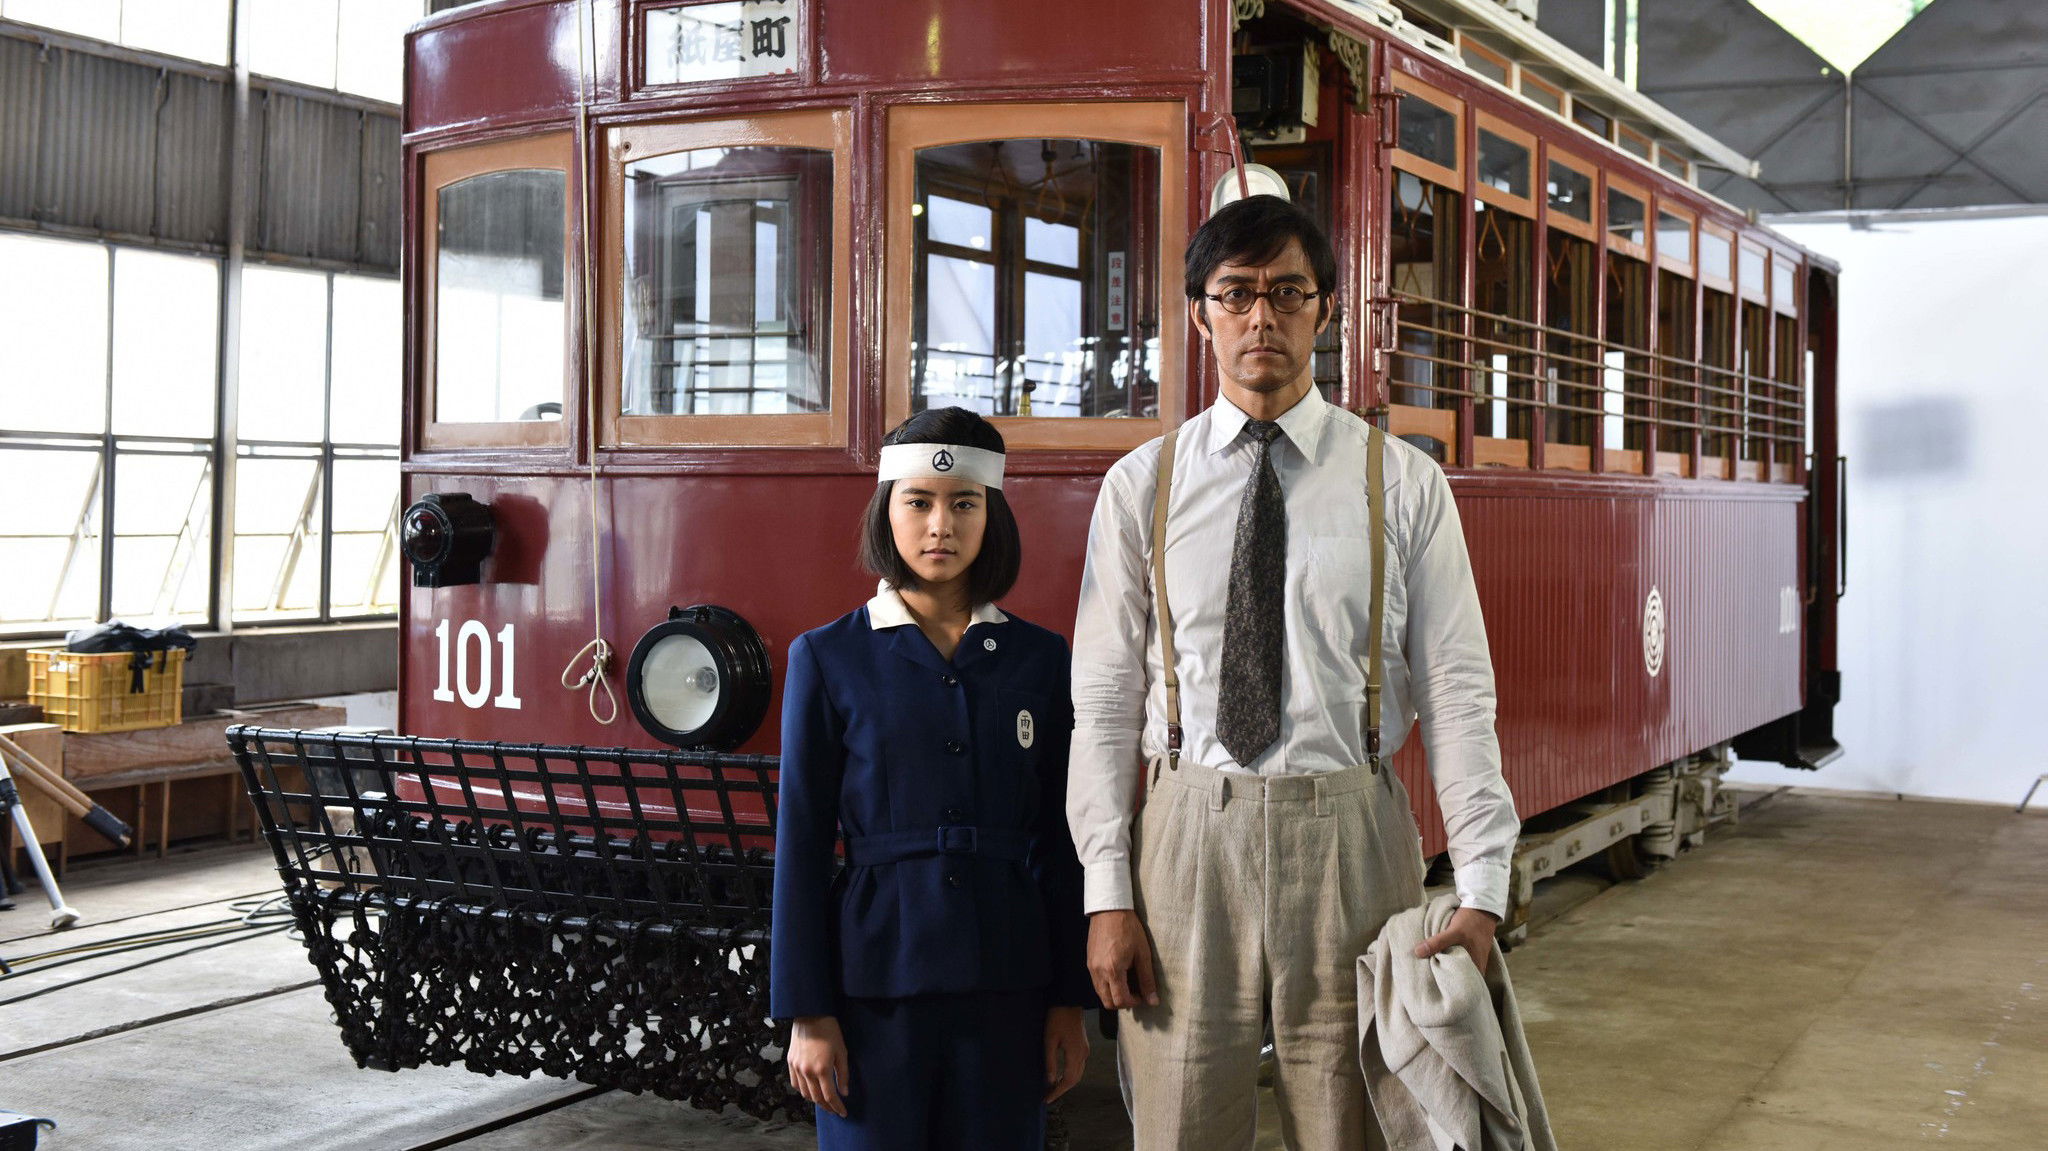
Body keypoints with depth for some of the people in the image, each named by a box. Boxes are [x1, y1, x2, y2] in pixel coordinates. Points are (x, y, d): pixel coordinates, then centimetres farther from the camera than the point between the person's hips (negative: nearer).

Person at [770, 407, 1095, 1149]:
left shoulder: (1039, 659, 5)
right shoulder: (829, 660, 0)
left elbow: (1059, 839, 6)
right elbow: (801, 843, -1)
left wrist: (1070, 1002, 4)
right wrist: (806, 1013, -4)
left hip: (1006, 977, 2)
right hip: (878, 972, -2)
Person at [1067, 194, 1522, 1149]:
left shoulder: (1403, 484, 2)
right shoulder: (1141, 486, 5)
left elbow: (1457, 693, -1)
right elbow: (1104, 701, 3)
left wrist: (1481, 891, -8)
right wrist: (1108, 893, -3)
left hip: (1351, 838, 0)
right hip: (1190, 832, 1)